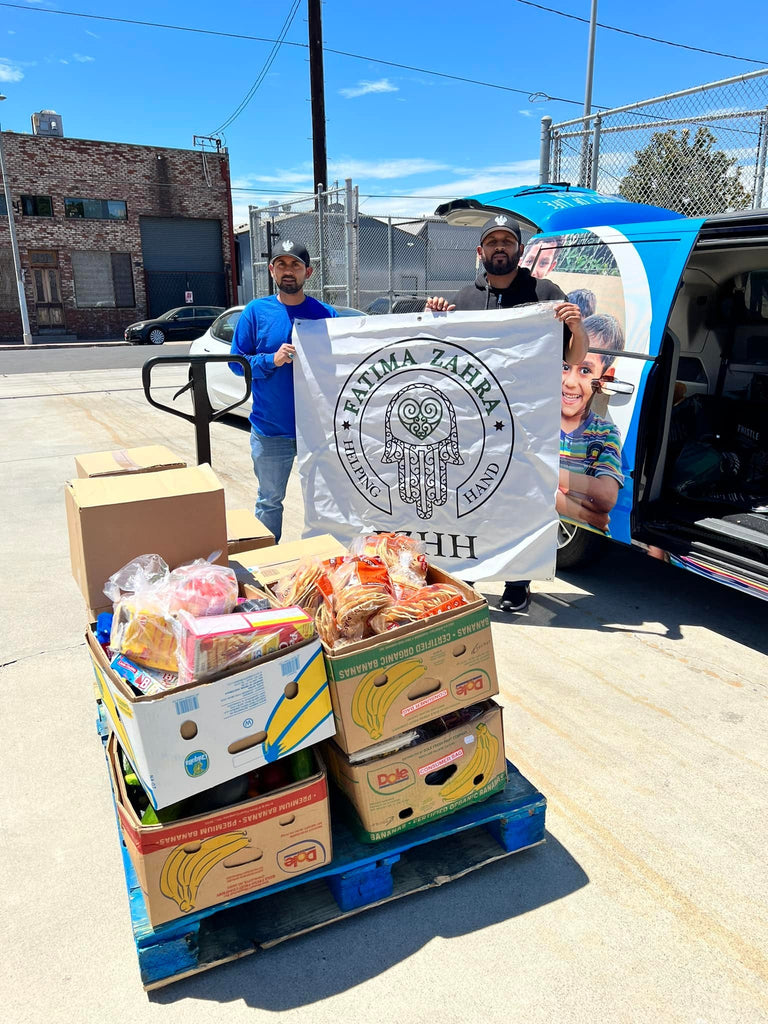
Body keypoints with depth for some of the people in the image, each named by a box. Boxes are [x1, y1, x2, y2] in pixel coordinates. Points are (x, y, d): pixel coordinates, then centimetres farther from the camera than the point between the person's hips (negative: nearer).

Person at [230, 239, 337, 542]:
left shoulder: (325, 313, 1)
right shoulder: (256, 311, 0)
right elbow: (236, 361, 0)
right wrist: (272, 360, -16)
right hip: (270, 429, 0)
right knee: (269, 501, 13)